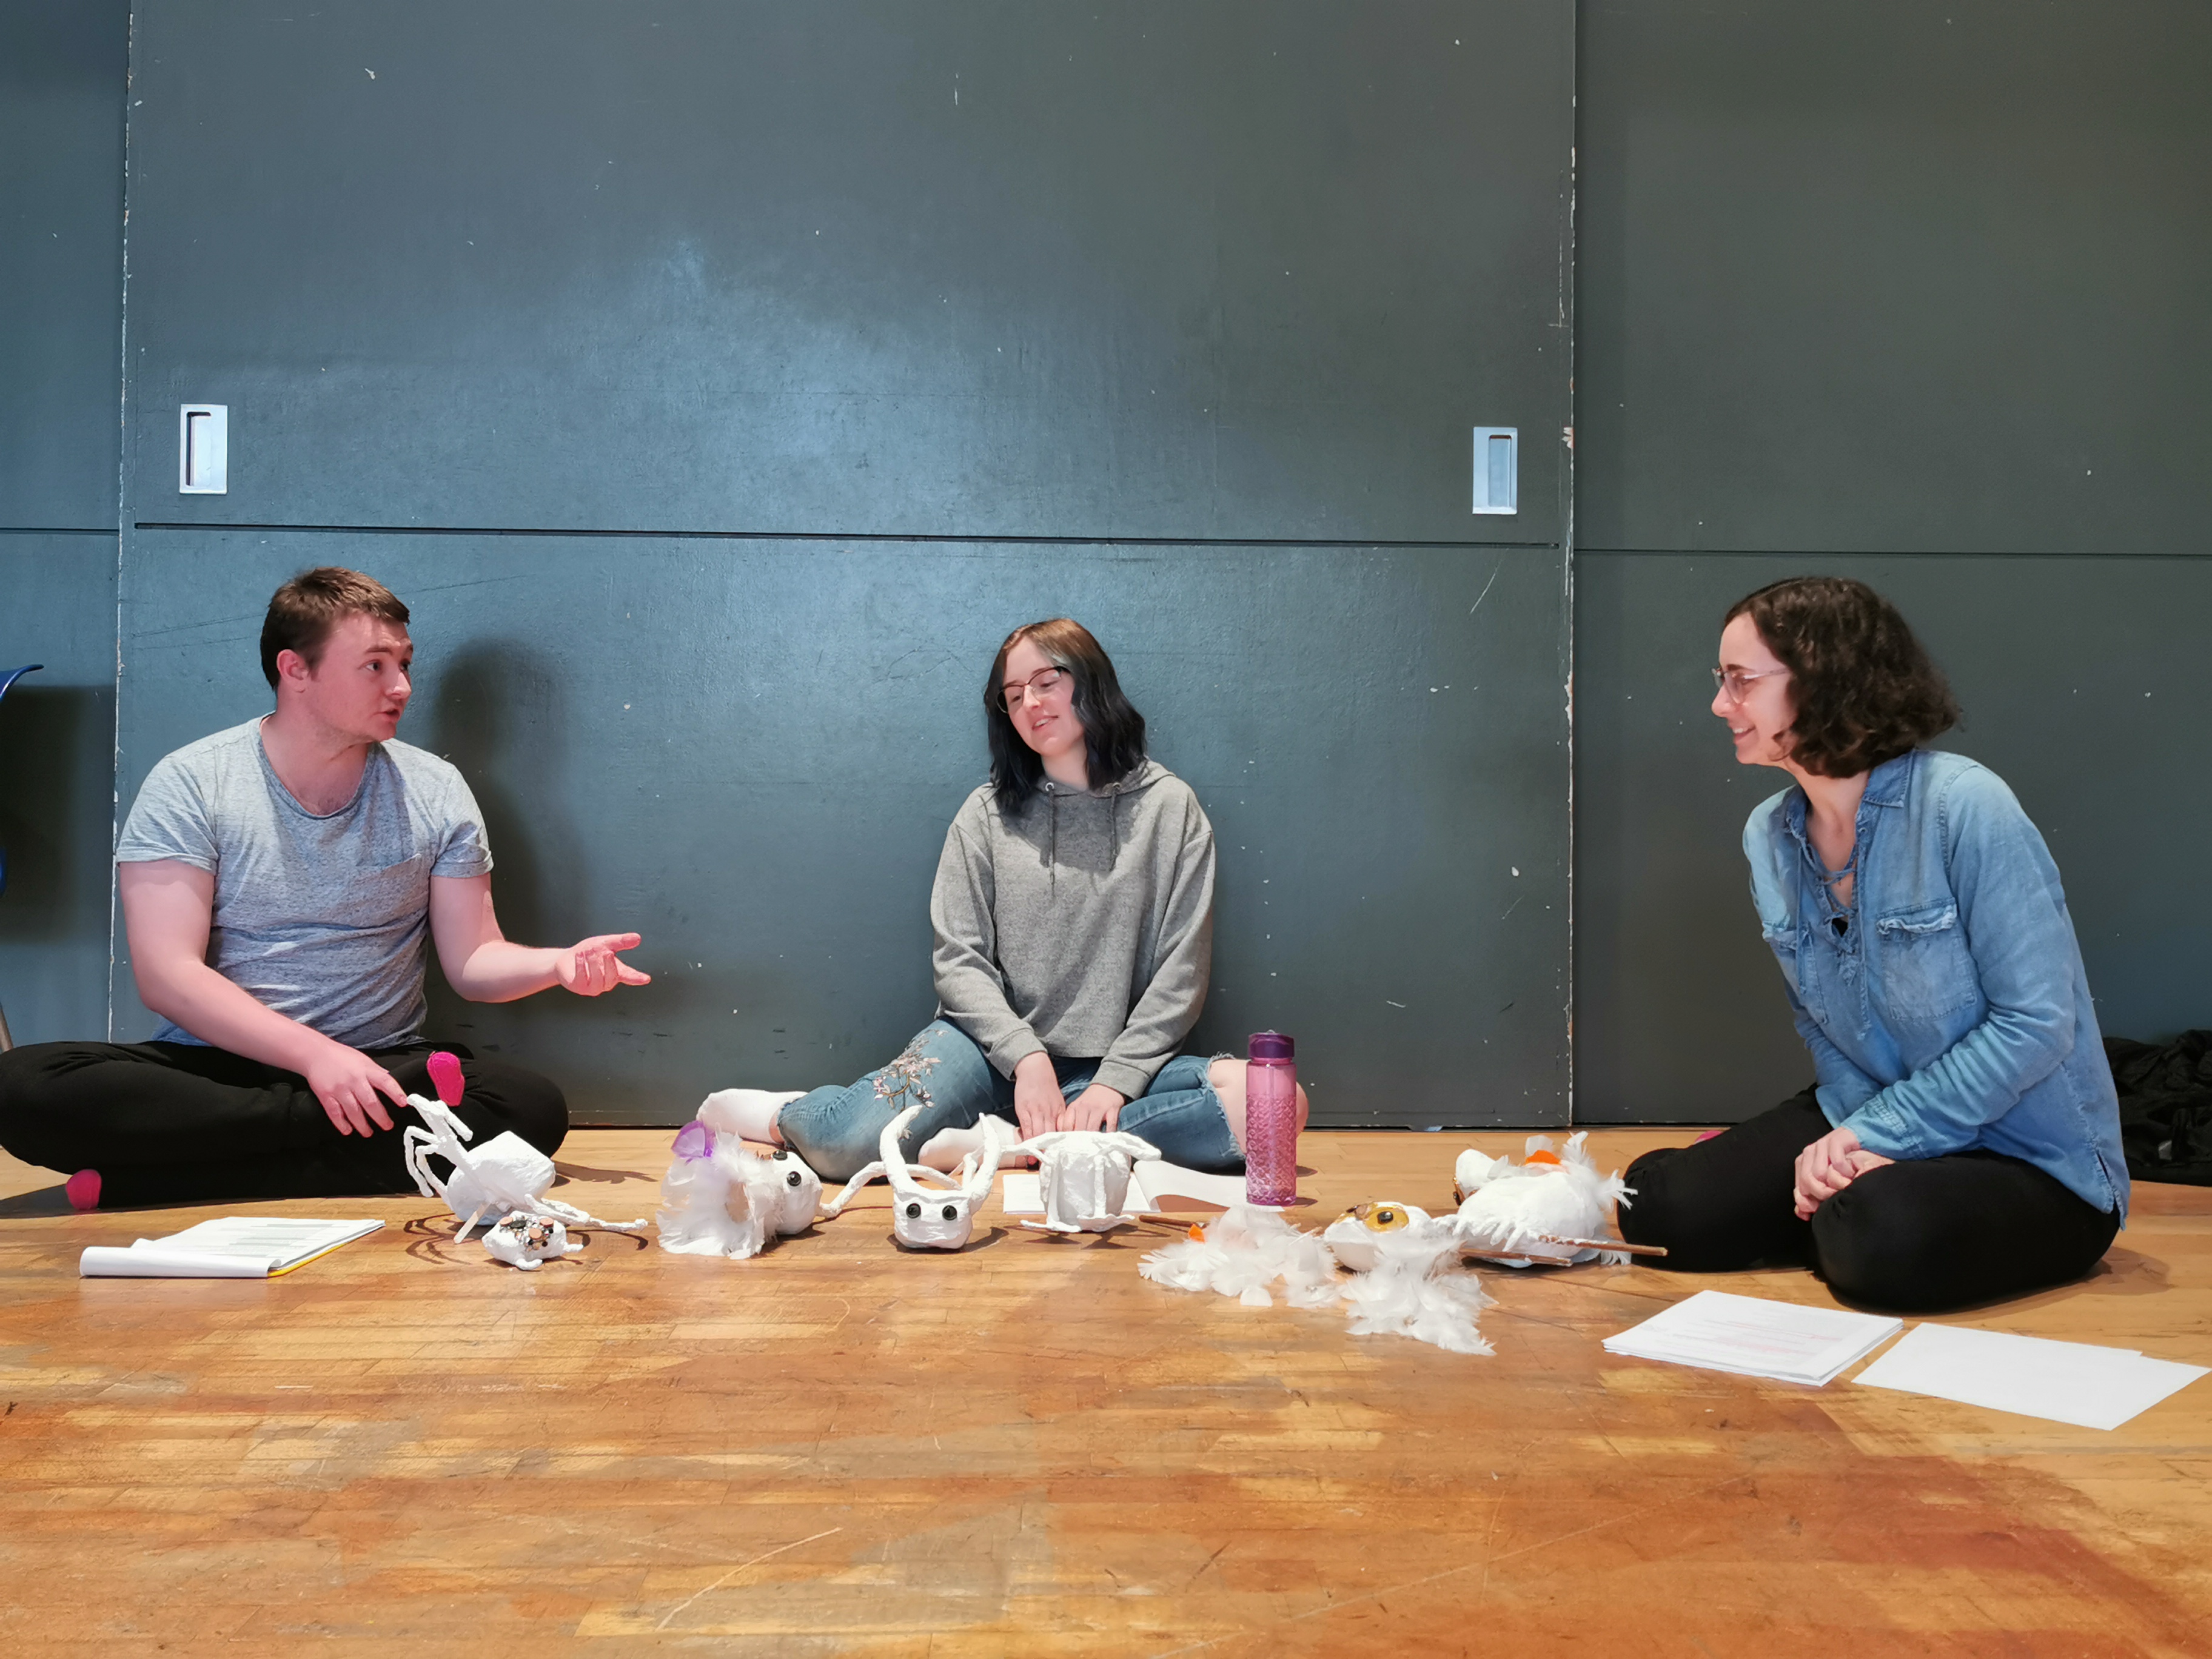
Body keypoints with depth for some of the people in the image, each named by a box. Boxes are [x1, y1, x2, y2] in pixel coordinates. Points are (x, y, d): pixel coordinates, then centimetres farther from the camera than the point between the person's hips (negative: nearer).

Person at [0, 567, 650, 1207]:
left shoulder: (434, 792, 4)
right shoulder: (189, 784, -3)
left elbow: (472, 962, 5)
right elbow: (167, 975, -11)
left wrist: (559, 962, -18)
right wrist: (316, 1054, -23)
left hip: (377, 1069, 2)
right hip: (213, 1068, -1)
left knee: (534, 1107, -28)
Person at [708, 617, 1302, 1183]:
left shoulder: (1169, 808, 4)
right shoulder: (987, 814, 9)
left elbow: (1181, 974, -1)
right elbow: (959, 960, 2)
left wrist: (1113, 1082, -12)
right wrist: (1026, 1056, -13)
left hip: (1111, 1065, 1)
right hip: (996, 1046, -1)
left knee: (1274, 1102, -29)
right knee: (857, 1141, -30)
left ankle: (1003, 1145, -27)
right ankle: (784, 1116, 7)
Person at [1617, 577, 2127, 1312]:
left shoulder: (1964, 805, -20)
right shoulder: (1769, 835, 1)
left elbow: (2036, 1023, -20)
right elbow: (1821, 1027, 7)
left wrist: (1878, 1136, -20)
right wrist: (1850, 1135, -13)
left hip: (2034, 1162, -6)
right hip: (1871, 1121, 6)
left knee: (1886, 1235, -36)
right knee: (1658, 1201, -12)